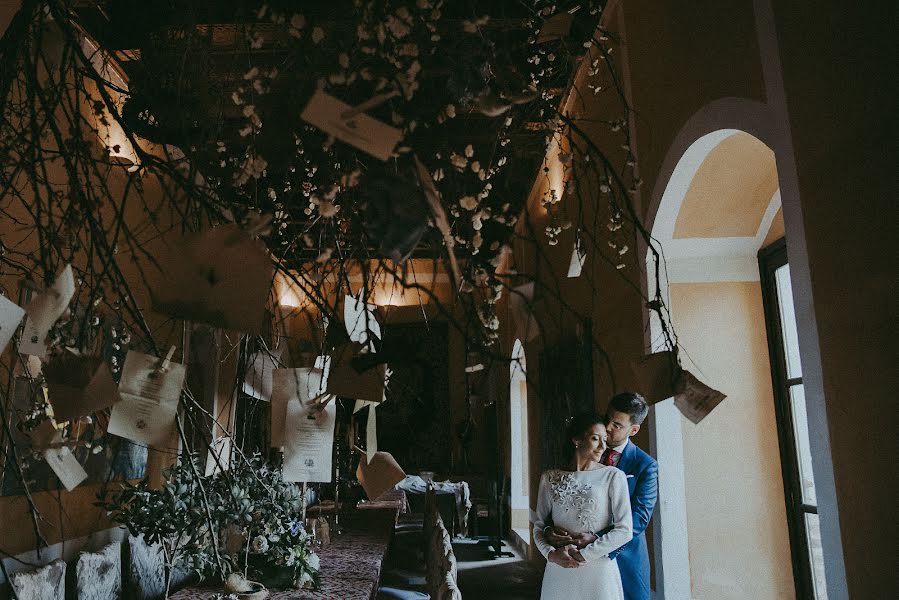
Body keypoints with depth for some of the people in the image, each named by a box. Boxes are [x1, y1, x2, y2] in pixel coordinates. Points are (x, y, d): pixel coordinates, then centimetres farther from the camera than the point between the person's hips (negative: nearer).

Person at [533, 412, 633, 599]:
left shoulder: (613, 476, -4)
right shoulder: (549, 478, 3)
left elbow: (624, 530, -8)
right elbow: (539, 525, 6)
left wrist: (583, 554, -12)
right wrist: (551, 554, -12)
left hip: (599, 571, -2)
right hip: (558, 571, 2)